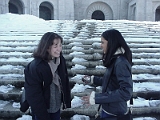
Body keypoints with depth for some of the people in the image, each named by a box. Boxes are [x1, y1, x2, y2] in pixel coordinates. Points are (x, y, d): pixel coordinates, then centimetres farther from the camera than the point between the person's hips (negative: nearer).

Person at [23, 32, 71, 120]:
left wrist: (67, 100, 7)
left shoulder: (60, 60, -8)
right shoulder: (35, 67, -26)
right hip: (42, 109, -6)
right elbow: (34, 95, -20)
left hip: (57, 106, 6)